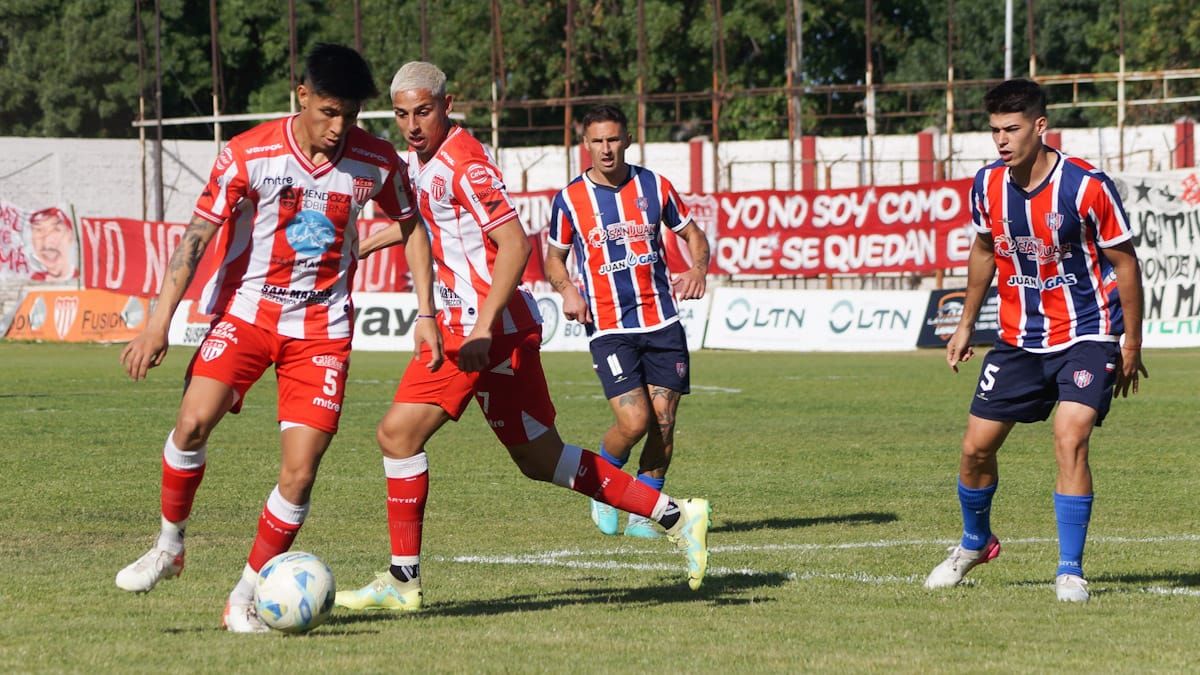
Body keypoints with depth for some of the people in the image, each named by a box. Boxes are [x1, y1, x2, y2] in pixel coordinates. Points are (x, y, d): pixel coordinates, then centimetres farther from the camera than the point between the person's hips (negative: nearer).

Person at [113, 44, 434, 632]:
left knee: (300, 471, -10)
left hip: (321, 329, 1)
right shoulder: (248, 155, -11)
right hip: (246, 312, -1)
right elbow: (197, 236, -8)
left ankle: (244, 599, 4)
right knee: (193, 422, -23)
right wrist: (159, 323, -14)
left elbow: (410, 226, 12)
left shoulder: (377, 163, -5)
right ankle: (169, 546, 1)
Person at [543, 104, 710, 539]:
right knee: (634, 422, -16)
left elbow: (692, 234, 16)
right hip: (609, 329, -3)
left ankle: (644, 512, 15)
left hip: (663, 324, 3)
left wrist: (698, 268, -5)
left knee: (663, 423, -2)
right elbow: (554, 258, 12)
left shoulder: (654, 187, 5)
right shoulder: (570, 200, 0)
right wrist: (567, 290, -9)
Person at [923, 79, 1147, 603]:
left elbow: (1124, 261, -8)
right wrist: (966, 324, 19)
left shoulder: (1086, 186, -19)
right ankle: (974, 543, 32)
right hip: (1018, 338, 5)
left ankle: (1070, 570, -11)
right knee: (976, 446, 4)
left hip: (1087, 337, -5)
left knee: (1070, 439, -21)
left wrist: (1131, 343, -6)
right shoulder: (988, 185, -4)